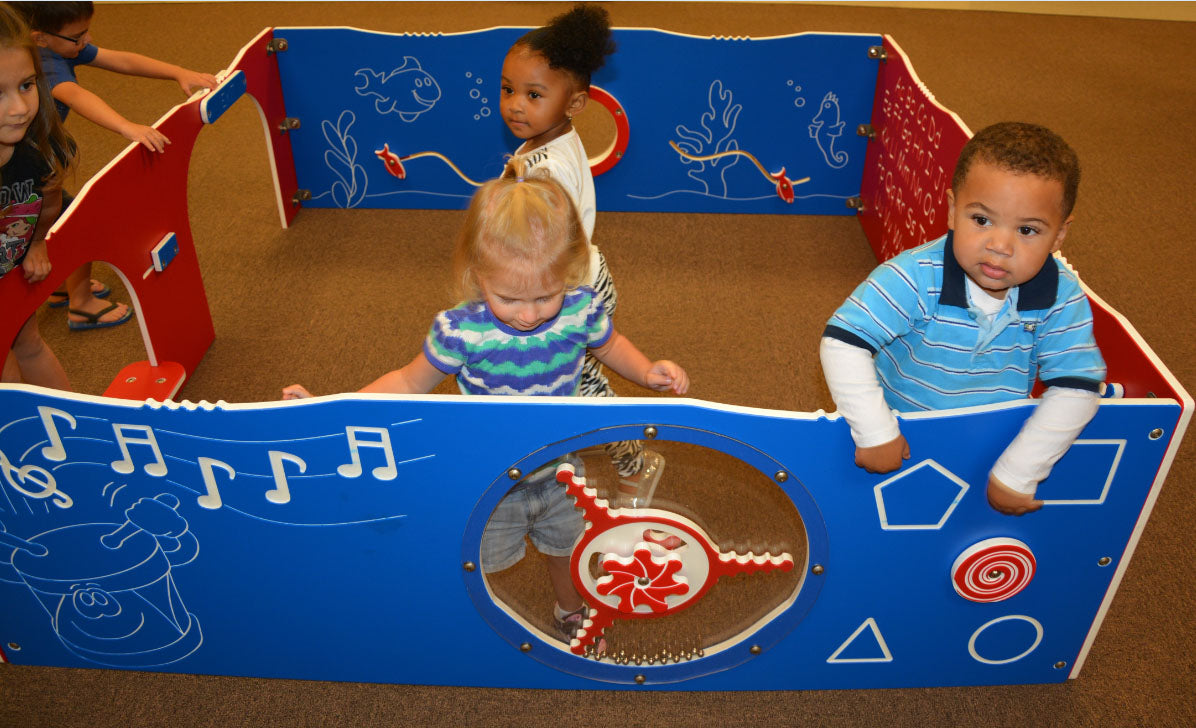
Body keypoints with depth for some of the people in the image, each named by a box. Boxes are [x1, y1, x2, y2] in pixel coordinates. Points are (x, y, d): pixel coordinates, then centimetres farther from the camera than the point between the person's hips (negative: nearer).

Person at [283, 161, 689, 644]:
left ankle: (570, 610, 64)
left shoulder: (581, 309, -23)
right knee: (481, 564, 23)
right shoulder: (460, 332, -30)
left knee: (567, 548, 29)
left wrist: (648, 371, -17)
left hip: (558, 474, 2)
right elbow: (411, 382, -12)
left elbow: (610, 346, 2)